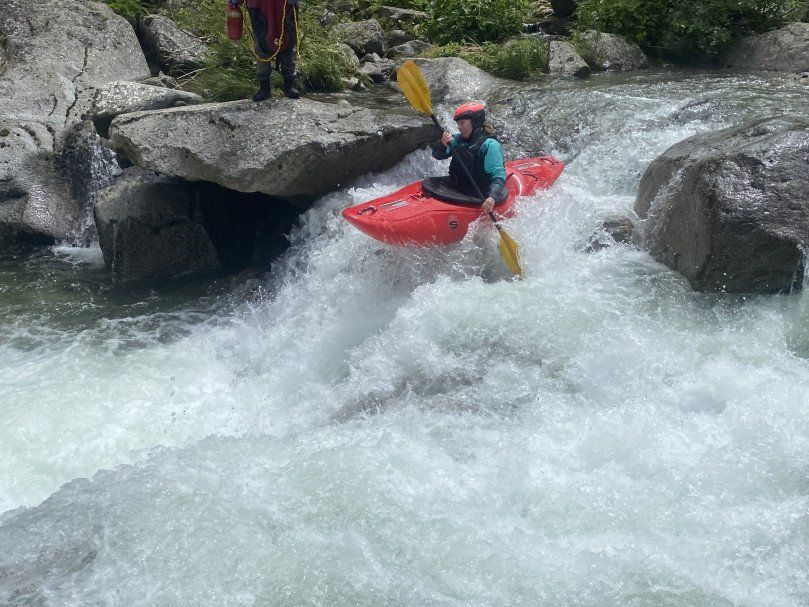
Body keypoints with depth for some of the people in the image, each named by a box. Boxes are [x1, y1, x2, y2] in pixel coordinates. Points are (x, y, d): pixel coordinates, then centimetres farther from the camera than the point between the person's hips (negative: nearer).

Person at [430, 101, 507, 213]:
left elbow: (499, 176, -20)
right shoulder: (458, 139, 8)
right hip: (456, 186, 7)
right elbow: (437, 155, 8)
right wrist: (442, 145, -15)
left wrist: (492, 197, -35)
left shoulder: (490, 145, -13)